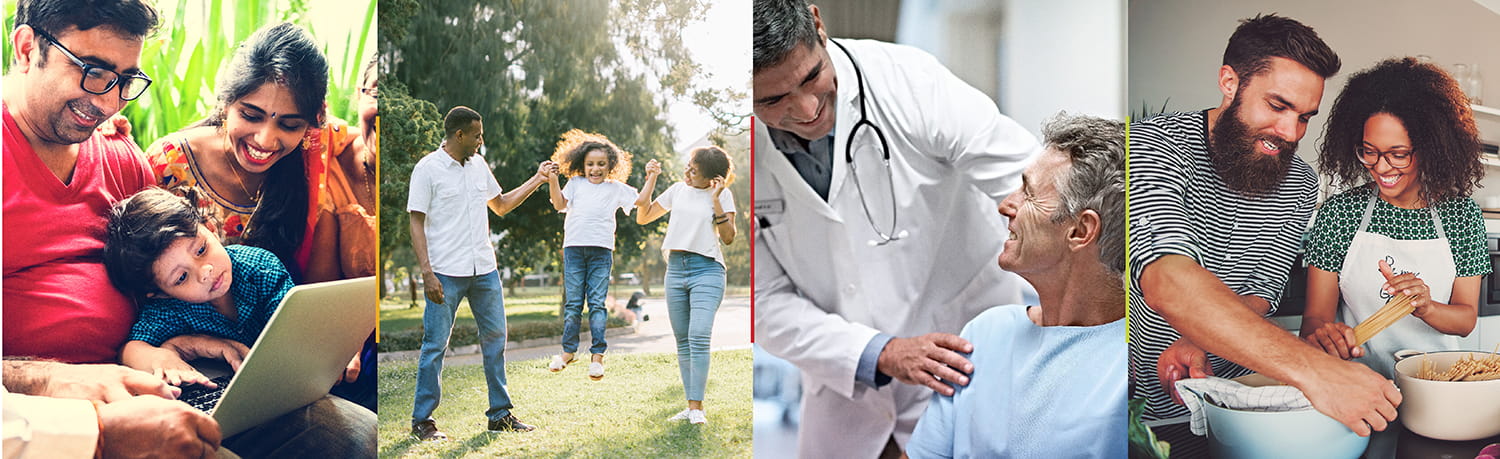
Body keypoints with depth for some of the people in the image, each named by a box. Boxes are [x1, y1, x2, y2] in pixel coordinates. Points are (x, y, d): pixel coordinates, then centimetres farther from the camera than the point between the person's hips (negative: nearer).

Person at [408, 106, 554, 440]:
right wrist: (427, 273, -16)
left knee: (495, 339, 9)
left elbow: (501, 206, 24)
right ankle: (422, 421, 10)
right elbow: (417, 224, -8)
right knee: (435, 345, -1)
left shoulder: (479, 165, 12)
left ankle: (500, 414, 19)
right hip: (446, 274, -6)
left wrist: (537, 179, 19)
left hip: (484, 270, 6)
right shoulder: (427, 169, -6)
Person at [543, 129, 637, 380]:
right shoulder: (576, 183, 15)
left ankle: (597, 354, 2)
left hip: (601, 250, -1)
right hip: (573, 248, 1)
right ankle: (568, 350, 16)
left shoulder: (616, 188, 12)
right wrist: (552, 180, -5)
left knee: (597, 303, -2)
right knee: (573, 302, 5)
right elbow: (560, 204, 3)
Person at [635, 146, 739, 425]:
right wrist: (651, 179, 11)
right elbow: (642, 217, 18)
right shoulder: (678, 190, 13)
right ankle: (690, 406, 11)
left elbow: (728, 238, -6)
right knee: (682, 341, 5)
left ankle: (697, 407, -16)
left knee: (699, 337, -18)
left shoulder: (722, 195, 2)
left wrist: (716, 200, -12)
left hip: (707, 269, -5)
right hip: (675, 269, 5)